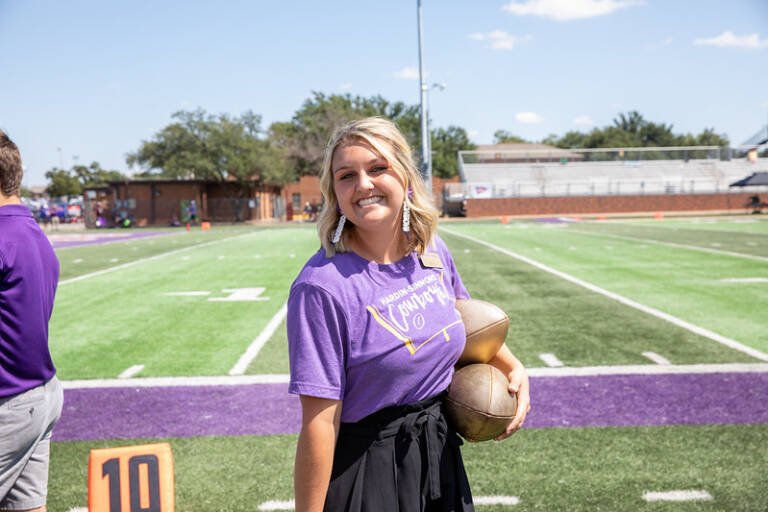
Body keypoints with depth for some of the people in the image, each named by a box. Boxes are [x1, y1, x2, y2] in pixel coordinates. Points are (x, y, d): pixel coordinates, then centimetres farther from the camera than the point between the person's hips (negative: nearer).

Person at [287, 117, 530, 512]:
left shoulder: (432, 250, -3)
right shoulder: (323, 285, -23)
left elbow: (465, 318, 18)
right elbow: (319, 424, -23)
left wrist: (513, 367, 6)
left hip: (441, 459, 7)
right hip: (367, 477, -6)